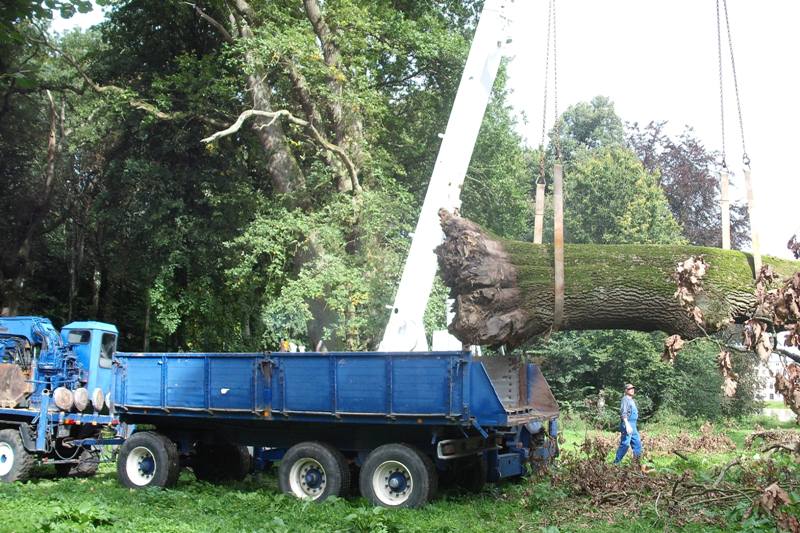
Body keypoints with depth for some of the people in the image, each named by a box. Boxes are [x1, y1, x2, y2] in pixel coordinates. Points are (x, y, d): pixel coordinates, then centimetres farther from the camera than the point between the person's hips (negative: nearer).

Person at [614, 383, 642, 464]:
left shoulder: (631, 400, 20)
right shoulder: (625, 399, -10)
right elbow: (623, 413, -20)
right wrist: (627, 425, -29)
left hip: (633, 425, 10)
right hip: (627, 424, -10)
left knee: (637, 443, 9)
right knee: (625, 444, -11)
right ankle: (616, 463, -6)